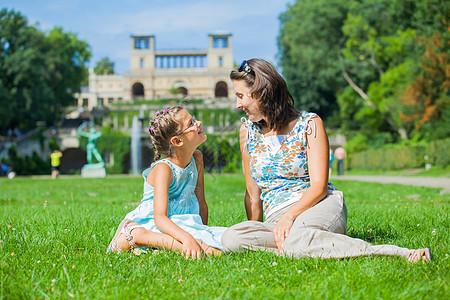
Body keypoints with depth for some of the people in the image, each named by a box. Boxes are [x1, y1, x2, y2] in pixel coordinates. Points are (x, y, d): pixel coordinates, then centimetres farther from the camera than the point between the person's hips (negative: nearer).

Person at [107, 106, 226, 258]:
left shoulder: (196, 158, 6)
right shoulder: (163, 169, -17)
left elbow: (201, 203, 11)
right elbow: (160, 217, -29)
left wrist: (203, 233, -2)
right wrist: (187, 238, -45)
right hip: (152, 226, -7)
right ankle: (133, 235, -25)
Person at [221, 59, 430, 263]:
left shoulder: (309, 124, 0)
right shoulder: (248, 130, 13)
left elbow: (318, 187, -8)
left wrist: (289, 216, -21)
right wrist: (254, 227, 13)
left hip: (321, 207, -4)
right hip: (275, 216, 4)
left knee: (297, 240, -42)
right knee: (231, 238, -31)